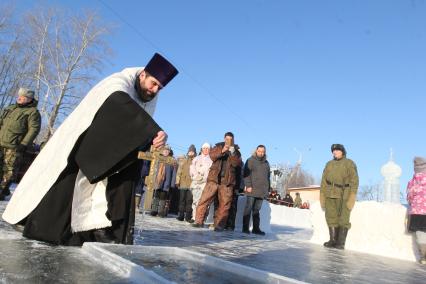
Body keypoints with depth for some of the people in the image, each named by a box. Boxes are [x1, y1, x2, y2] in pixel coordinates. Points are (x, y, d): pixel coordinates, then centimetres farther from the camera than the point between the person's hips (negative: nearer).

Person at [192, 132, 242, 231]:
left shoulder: (236, 151, 12)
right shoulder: (218, 146, 12)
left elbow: (237, 163, -5)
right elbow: (212, 155, -6)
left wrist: (232, 153, -18)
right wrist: (222, 151, -21)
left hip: (227, 181, 0)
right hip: (214, 178, 0)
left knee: (224, 204, -1)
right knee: (204, 199, -4)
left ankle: (219, 224, 6)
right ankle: (199, 220, 4)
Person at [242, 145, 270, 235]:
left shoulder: (266, 163, 20)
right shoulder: (250, 160, 1)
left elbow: (268, 176, 23)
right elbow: (246, 174, -7)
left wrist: (268, 189, 16)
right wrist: (248, 186, -16)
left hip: (262, 191, 5)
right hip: (252, 190, -5)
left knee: (257, 210, 8)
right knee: (248, 208, -3)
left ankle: (256, 228, 12)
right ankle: (245, 228, 0)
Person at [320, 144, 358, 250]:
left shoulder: (349, 163, 2)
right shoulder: (329, 164, 15)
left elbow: (354, 180, -5)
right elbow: (324, 180, 11)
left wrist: (352, 196, -15)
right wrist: (322, 195, 3)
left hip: (344, 194, -4)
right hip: (330, 193, 4)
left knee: (343, 218, -4)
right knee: (331, 217, 4)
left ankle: (341, 243, 0)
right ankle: (333, 240, 10)